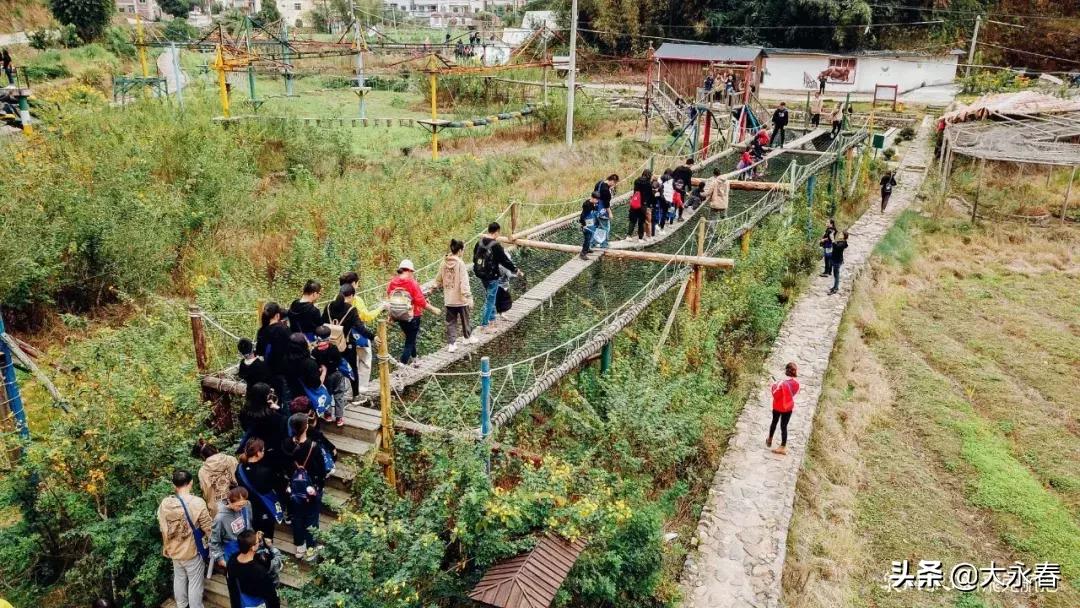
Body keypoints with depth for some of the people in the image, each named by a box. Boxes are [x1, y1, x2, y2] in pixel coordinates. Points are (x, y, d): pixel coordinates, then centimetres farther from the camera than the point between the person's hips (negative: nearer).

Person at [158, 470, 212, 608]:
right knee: (195, 583, 10)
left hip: (174, 550, 5)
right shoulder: (197, 502, -25)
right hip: (193, 550, -5)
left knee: (179, 579, 25)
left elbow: (163, 529, 3)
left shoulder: (165, 503, -10)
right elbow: (208, 528, -17)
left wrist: (167, 547, 18)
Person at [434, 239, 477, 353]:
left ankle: (451, 343, 7)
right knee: (464, 319, 17)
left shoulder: (444, 263, 0)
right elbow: (464, 282, -20)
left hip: (449, 299, 4)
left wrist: (439, 287, 29)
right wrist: (468, 297, -18)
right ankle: (467, 337, 35)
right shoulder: (460, 263, -16)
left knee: (450, 321, 10)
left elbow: (438, 280, 10)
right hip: (460, 298, -4)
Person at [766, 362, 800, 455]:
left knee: (774, 422, 23)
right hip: (789, 407, 3)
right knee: (784, 426, 14)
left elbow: (775, 395, -22)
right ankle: (783, 446, 21)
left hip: (778, 407, -3)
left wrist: (774, 386, -6)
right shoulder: (796, 383, -16)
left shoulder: (783, 384, -32)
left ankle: (770, 440, 42)